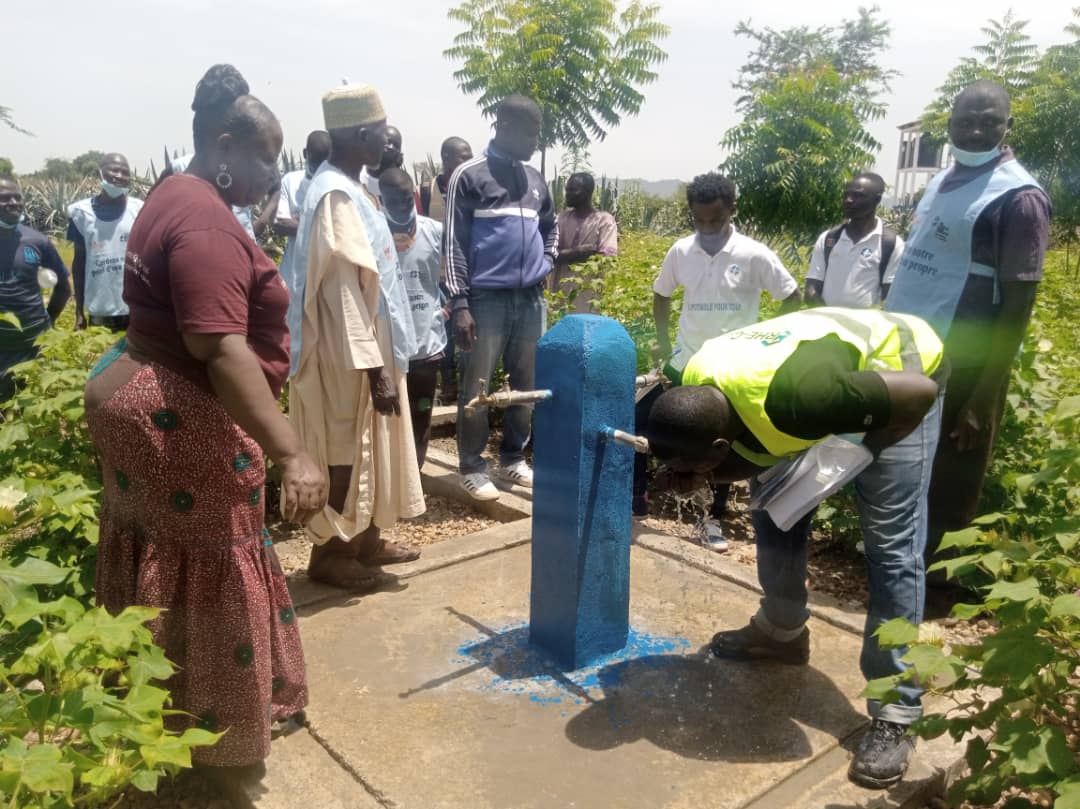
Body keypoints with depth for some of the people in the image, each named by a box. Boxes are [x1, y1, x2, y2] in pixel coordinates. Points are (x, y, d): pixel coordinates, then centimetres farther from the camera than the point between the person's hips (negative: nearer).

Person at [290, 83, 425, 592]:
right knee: (344, 453, 3)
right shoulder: (336, 195, -20)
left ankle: (365, 540, 32)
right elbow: (344, 293, -23)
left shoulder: (348, 187, 11)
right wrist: (374, 370, -23)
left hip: (368, 349, 10)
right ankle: (328, 553, 18)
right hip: (349, 358, -10)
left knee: (367, 449, 18)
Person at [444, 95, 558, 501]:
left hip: (531, 299, 6)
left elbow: (550, 228, 31)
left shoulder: (535, 179, 15)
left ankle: (513, 458, 21)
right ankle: (472, 467, 9)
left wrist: (545, 265, 13)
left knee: (526, 384, 8)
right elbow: (454, 242, -6)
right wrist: (459, 303, -12)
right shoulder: (469, 176, -2)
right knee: (477, 387, -2)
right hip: (487, 299, -5)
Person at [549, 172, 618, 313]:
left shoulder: (604, 220, -2)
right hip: (559, 292, 3)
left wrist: (566, 256, -8)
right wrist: (579, 252, -15)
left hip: (588, 295, -3)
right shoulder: (562, 218, 10)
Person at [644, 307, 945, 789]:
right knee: (774, 511, 5)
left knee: (890, 546, -12)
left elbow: (921, 393, -31)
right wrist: (688, 473, -23)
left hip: (900, 364, -7)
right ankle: (782, 633, 28)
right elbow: (748, 455, -5)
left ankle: (895, 714, -3)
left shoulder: (792, 396, -43)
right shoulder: (697, 388, -21)